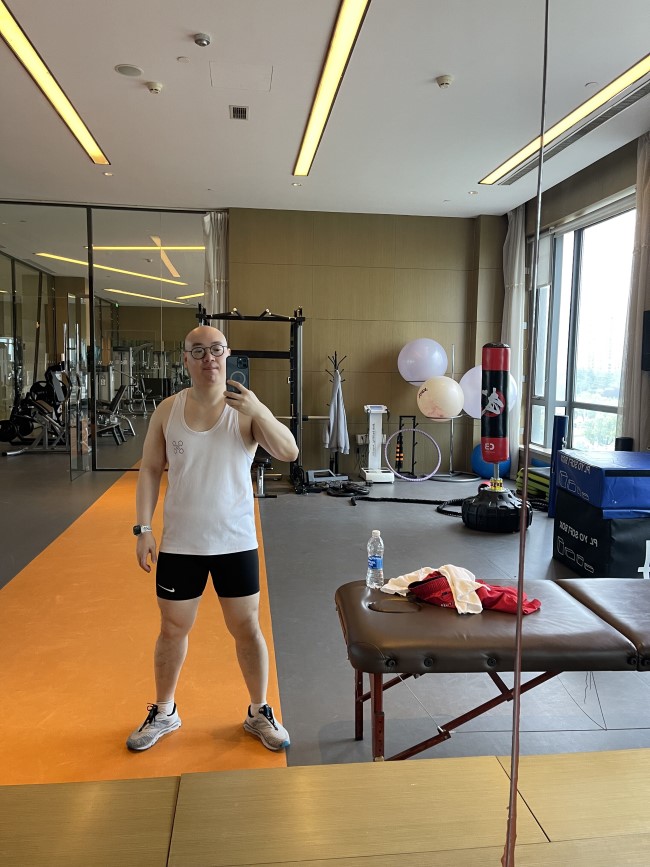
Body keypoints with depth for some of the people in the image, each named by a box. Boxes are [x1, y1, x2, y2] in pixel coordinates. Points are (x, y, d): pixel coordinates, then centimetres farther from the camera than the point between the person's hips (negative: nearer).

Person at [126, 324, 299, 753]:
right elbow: (150, 470, 2)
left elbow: (289, 452, -21)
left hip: (235, 542, -1)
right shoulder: (168, 410, -2)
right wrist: (144, 528, -4)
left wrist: (259, 411, -35)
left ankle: (260, 712, 32)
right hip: (180, 543, 2)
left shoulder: (247, 409, -8)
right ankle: (163, 713, 39)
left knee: (247, 629, 9)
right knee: (173, 629, 15)